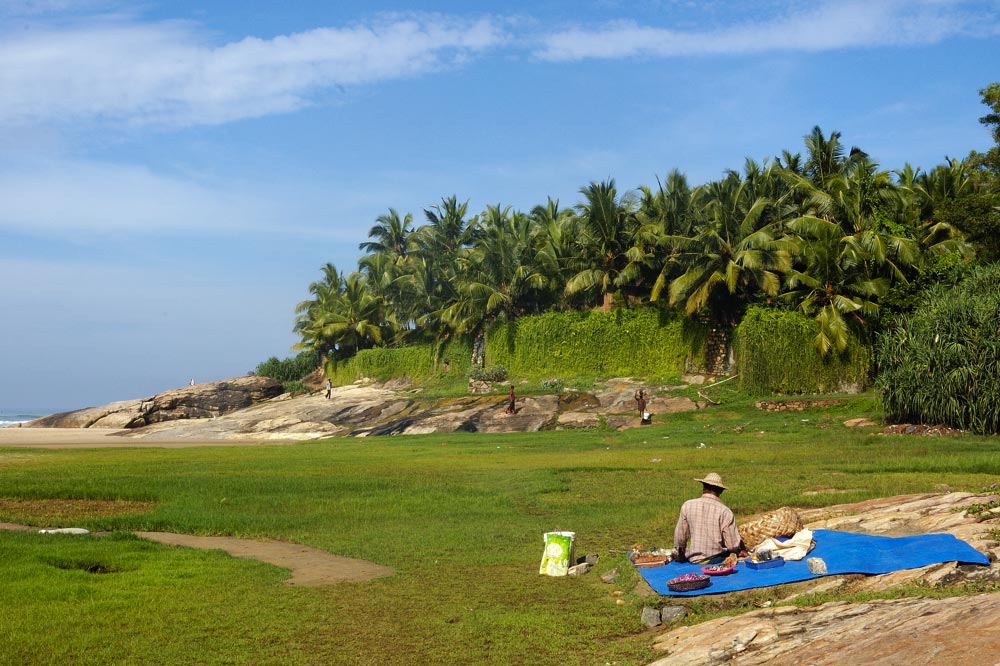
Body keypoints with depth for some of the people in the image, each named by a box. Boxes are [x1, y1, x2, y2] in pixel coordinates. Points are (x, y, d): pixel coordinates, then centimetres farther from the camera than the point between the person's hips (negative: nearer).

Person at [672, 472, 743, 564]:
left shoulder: (687, 506, -4)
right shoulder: (725, 512, -12)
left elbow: (679, 537, 5)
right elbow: (734, 546, -10)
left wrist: (679, 557, 22)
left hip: (693, 560, 3)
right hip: (717, 560, -3)